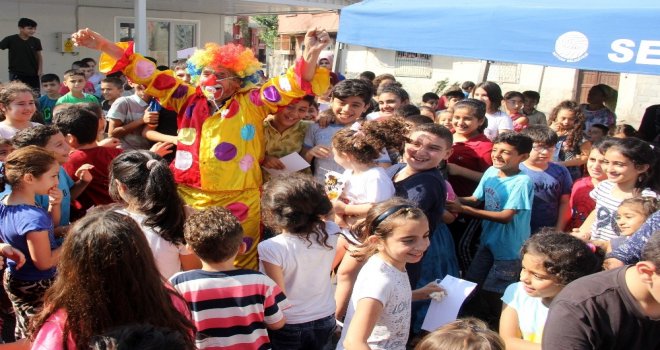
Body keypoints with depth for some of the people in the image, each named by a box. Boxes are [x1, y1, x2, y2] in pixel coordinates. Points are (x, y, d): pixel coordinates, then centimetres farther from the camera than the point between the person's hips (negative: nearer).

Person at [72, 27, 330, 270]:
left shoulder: (252, 104, 0)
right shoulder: (188, 100, 8)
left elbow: (293, 86, -8)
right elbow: (149, 76, 9)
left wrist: (310, 54, -26)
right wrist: (102, 45, 5)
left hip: (238, 204, -3)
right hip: (189, 199, 3)